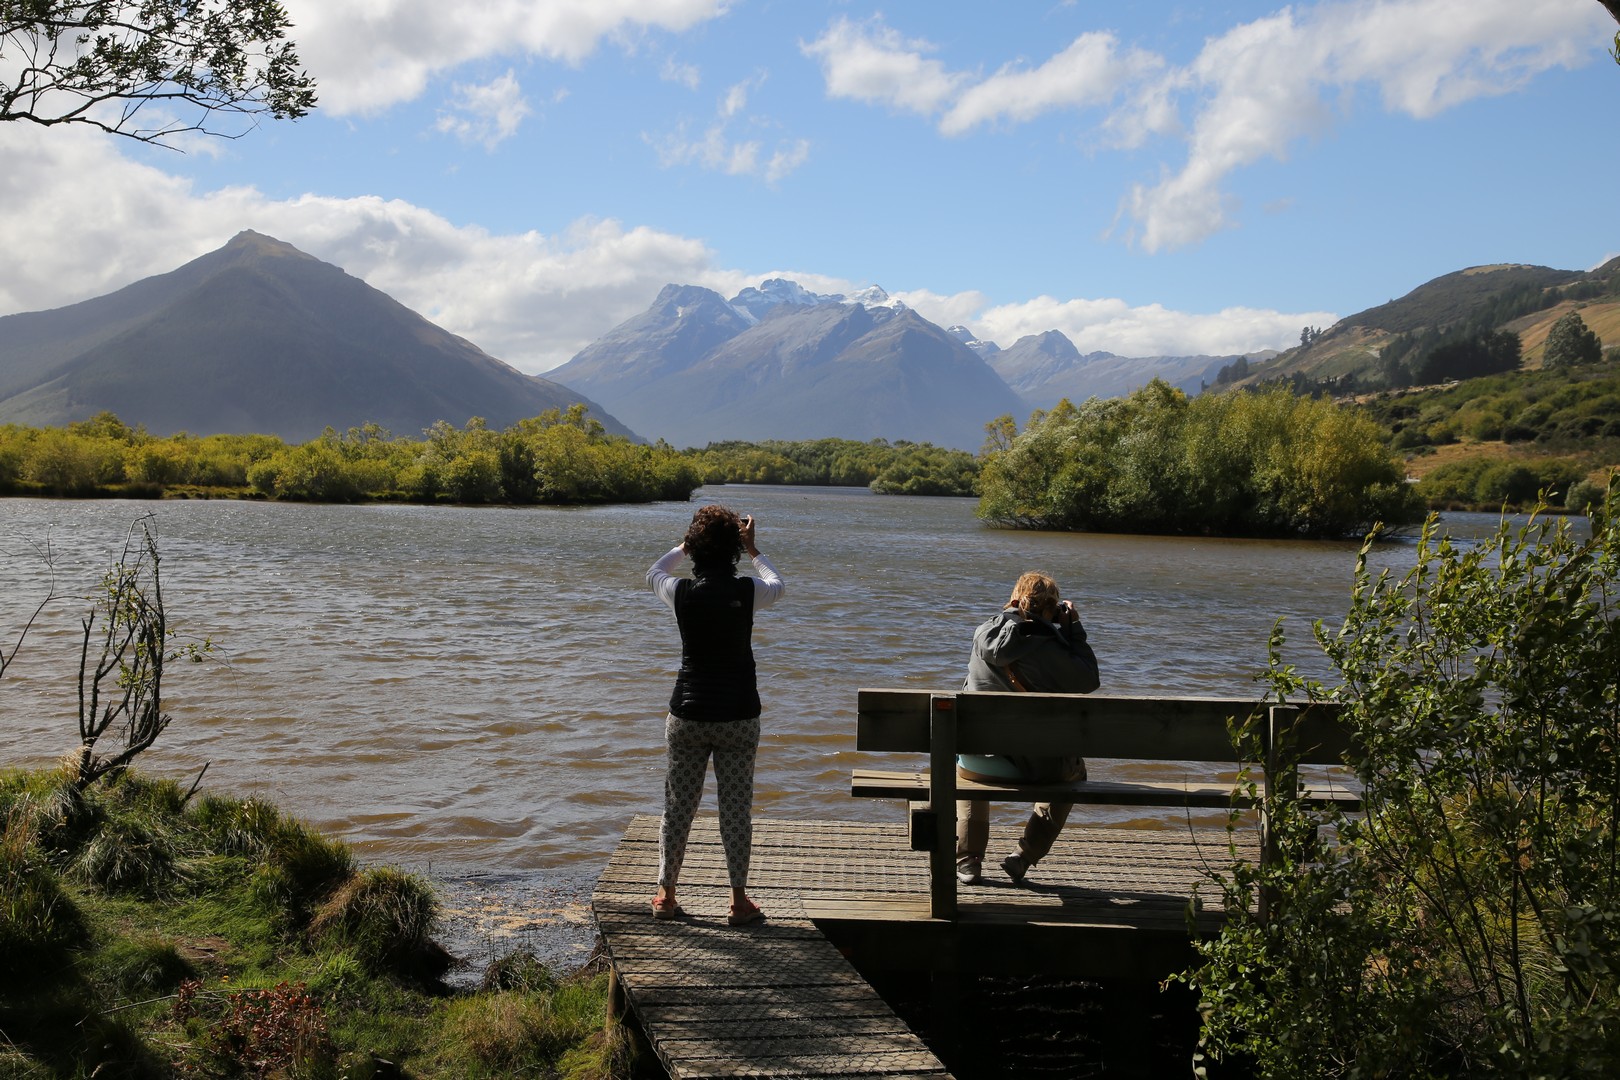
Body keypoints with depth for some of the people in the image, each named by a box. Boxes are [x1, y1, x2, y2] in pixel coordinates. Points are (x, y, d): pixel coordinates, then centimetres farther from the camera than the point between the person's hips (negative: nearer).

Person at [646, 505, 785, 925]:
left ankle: (666, 895, 19)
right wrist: (754, 550, 25)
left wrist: (686, 544, 25)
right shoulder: (748, 591, -10)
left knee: (678, 807, 11)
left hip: (687, 716, 1)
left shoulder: (683, 592, -7)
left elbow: (653, 573, 17)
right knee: (736, 808, 7)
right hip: (738, 717, -1)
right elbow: (777, 584, 15)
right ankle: (739, 900, 12)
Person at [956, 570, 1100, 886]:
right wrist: (1074, 629, 4)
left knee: (966, 763, 40)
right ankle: (1024, 856, 22)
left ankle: (968, 861, 32)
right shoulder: (1049, 647, -15)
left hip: (980, 763, 3)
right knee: (1076, 769, 32)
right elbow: (1088, 680, -2)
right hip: (1034, 766, -3)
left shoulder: (984, 633, -3)